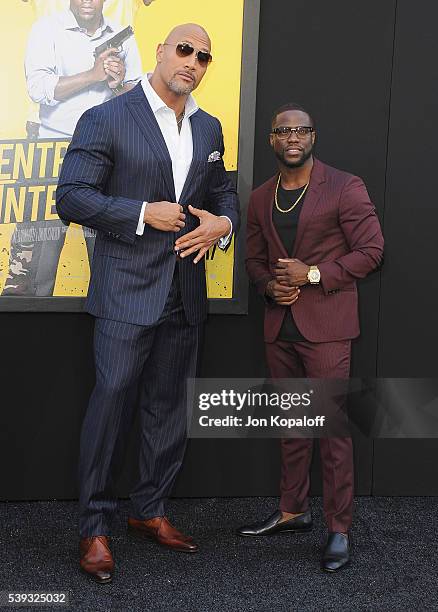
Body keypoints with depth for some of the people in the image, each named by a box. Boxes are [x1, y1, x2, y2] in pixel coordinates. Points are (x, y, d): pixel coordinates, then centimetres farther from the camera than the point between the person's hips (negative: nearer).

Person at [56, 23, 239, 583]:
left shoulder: (209, 128, 13)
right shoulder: (107, 119, -6)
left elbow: (223, 193, 22)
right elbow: (71, 198, -10)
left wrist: (222, 223, -1)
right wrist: (143, 214, -18)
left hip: (185, 293, 6)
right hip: (127, 291, -6)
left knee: (168, 407, 13)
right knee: (111, 404, -3)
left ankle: (150, 511, 29)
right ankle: (94, 528, 11)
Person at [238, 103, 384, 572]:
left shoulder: (344, 188, -4)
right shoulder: (260, 198, 12)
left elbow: (370, 250, -6)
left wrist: (314, 274, -15)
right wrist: (270, 284, -3)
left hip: (325, 325, -5)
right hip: (279, 324, 6)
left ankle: (339, 529, 6)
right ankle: (292, 511, 27)